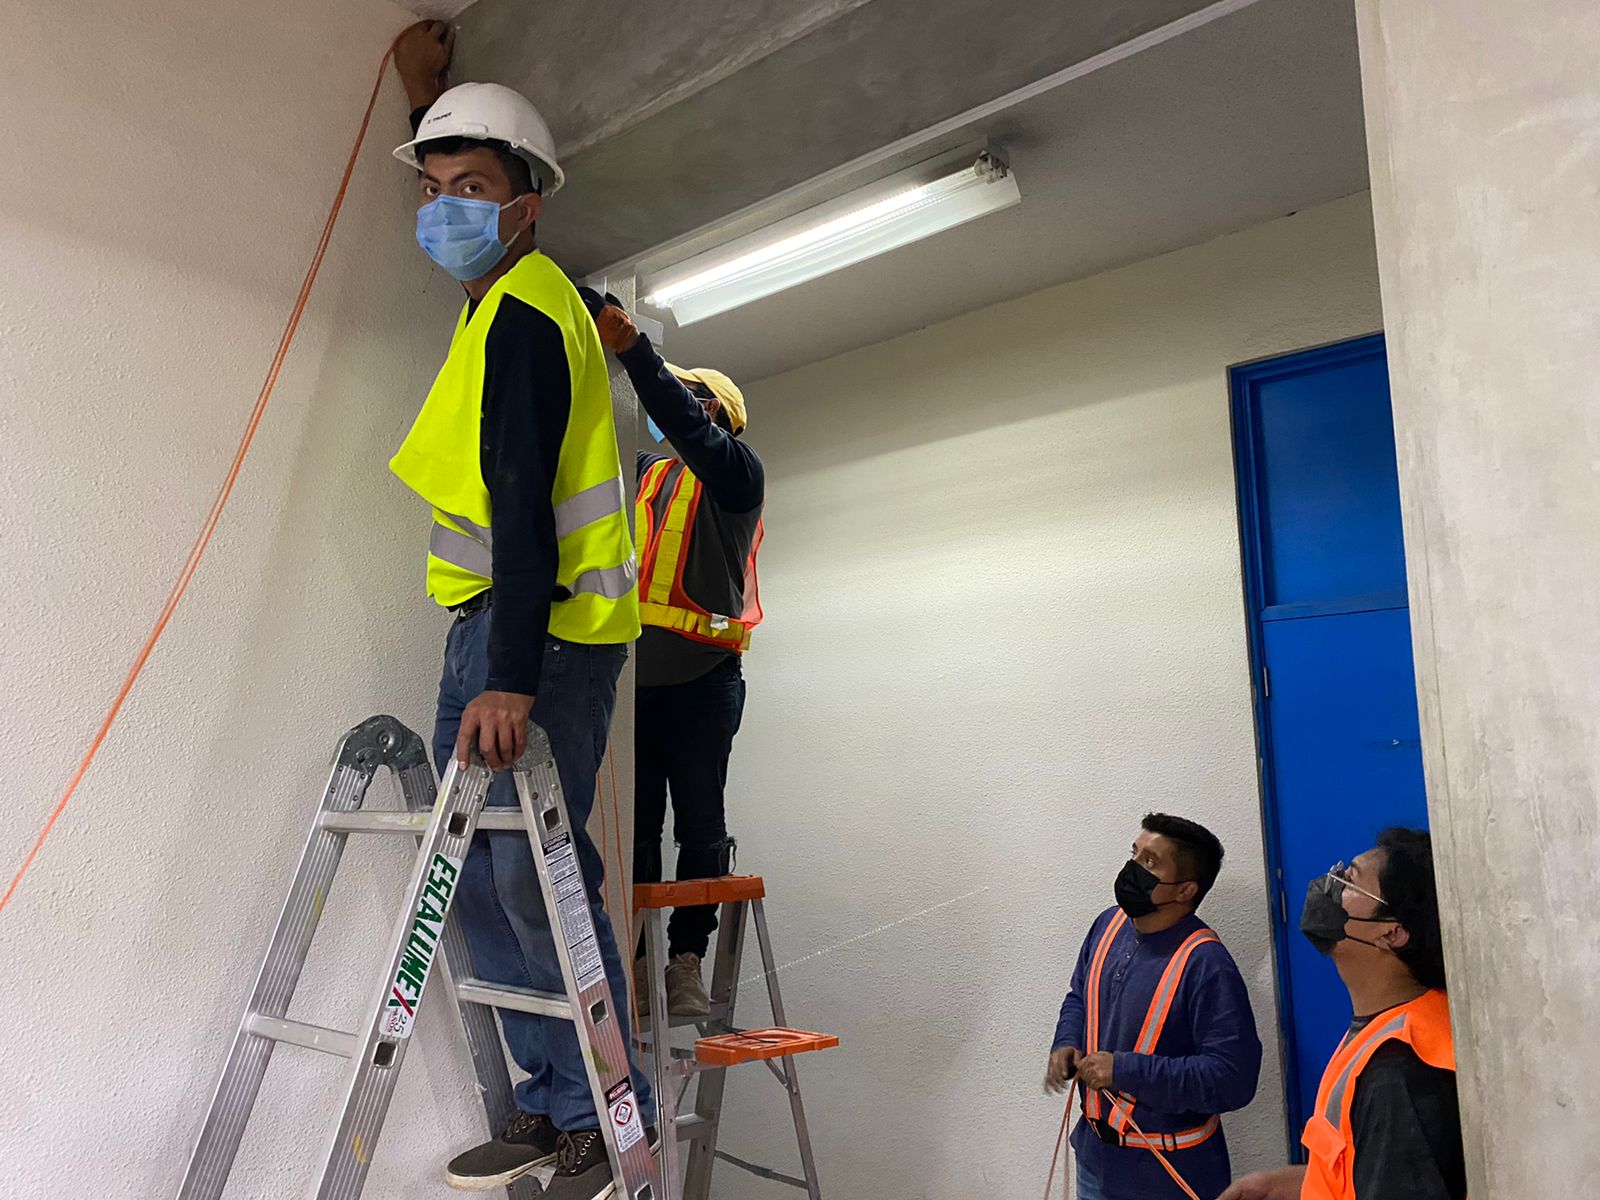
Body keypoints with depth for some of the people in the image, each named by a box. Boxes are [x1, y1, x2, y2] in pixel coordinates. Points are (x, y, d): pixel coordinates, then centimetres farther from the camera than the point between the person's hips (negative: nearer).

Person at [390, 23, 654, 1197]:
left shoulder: (524, 313, -9)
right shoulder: (516, 294, 21)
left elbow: (524, 501, -22)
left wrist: (509, 676, -29)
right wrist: (429, 85, 54)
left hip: (537, 624, -10)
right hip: (496, 617, 10)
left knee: (535, 876, -10)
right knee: (479, 873, 9)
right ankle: (553, 1103, 18)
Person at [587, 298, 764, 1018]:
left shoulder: (737, 471, 3)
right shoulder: (647, 474, 23)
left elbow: (687, 427, -15)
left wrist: (634, 349, -24)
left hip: (701, 680, -5)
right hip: (636, 674, 6)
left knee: (699, 826, 0)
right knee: (633, 824, 5)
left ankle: (685, 961, 7)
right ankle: (631, 959, 12)